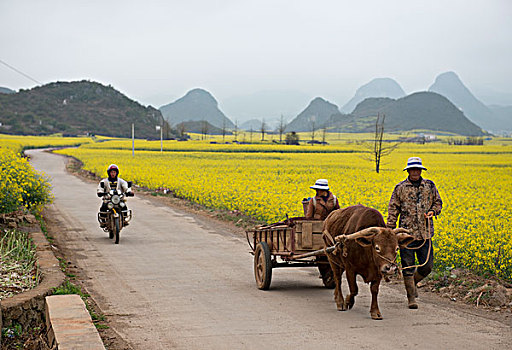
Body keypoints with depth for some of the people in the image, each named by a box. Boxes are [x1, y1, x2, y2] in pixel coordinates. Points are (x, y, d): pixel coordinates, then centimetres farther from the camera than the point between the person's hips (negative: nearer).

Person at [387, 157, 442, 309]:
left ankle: (412, 281, 32)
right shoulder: (400, 188, 3)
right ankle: (411, 297, 7)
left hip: (425, 233, 2)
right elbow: (393, 210, 4)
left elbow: (438, 202, 21)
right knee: (408, 266, -1)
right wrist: (390, 229, -3)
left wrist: (433, 211, -1)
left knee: (427, 266, 4)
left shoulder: (430, 186, 9)